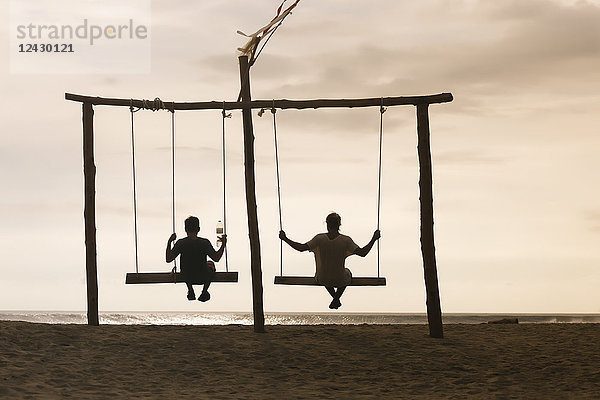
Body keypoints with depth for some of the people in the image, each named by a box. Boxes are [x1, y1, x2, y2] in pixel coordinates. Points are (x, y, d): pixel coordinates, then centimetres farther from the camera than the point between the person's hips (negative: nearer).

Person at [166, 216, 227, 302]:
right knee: (211, 264, 33)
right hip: (203, 278, -2)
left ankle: (191, 292, 29)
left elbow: (168, 259, -11)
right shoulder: (205, 243, -20)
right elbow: (216, 258, -10)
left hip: (187, 278, 2)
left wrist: (169, 243, -1)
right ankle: (204, 293, 25)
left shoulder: (180, 243, -17)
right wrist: (223, 244, 1)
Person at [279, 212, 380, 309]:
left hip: (322, 279, 1)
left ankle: (336, 299, 44)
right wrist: (374, 239, -6)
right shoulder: (346, 240, -19)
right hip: (340, 280, -1)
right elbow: (362, 253, -17)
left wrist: (285, 238, -2)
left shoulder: (320, 238, -16)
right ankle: (336, 299, 27)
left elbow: (301, 248, -13)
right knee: (347, 273, 36)